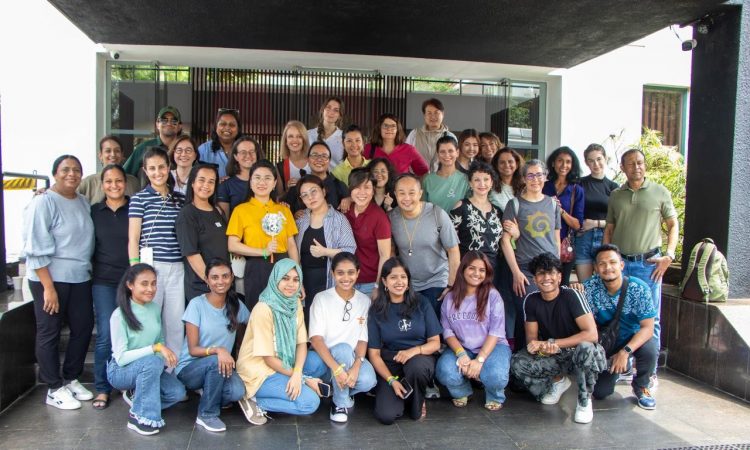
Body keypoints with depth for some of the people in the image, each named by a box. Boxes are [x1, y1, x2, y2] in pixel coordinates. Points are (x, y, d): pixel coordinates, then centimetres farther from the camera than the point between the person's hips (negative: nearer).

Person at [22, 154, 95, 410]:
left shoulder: (84, 202, 10)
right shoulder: (44, 202, -10)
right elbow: (36, 249, -14)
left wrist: (87, 268, 8)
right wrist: (49, 287, -16)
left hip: (80, 278, 6)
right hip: (51, 278, -6)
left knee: (83, 328, 10)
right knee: (50, 333, 5)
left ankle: (71, 379, 27)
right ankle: (54, 389, 16)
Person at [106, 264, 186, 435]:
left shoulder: (155, 308, -2)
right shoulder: (120, 315, -19)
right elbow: (121, 358, -23)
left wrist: (166, 354, -11)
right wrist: (155, 348, -31)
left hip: (147, 369, 6)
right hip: (121, 370, -5)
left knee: (178, 392, -18)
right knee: (152, 362, -36)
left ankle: (135, 395, 9)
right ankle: (139, 417, -18)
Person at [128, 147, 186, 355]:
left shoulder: (180, 199, 13)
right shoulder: (139, 199, 2)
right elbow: (133, 238, -1)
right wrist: (135, 270, -6)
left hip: (177, 267, 3)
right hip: (150, 266, -3)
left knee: (176, 323, 6)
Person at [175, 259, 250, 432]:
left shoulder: (236, 305, 0)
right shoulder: (197, 304, -13)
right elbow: (193, 349, -15)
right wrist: (217, 350, -33)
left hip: (219, 367, 3)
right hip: (189, 368, -3)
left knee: (238, 391, -28)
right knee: (215, 361, -35)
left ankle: (209, 394, 6)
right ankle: (207, 415, -13)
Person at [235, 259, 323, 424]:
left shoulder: (296, 304, 1)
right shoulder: (264, 309, -22)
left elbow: (302, 343, -1)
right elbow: (268, 358, -20)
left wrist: (297, 374, -21)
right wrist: (304, 378, -15)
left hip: (281, 368, 8)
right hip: (258, 372, -8)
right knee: (311, 402, -18)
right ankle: (255, 402, -5)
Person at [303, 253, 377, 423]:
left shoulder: (364, 301, 1)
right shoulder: (322, 298, -8)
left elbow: (363, 339, -2)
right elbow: (316, 339, -17)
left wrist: (356, 366, -21)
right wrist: (336, 368, -31)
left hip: (349, 358, 3)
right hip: (322, 359, -2)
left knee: (367, 381, -29)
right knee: (344, 348, -35)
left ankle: (339, 389, 5)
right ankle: (341, 403, -14)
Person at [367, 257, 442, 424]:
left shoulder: (422, 303, -1)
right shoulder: (376, 311, -2)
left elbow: (435, 342, -1)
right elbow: (374, 353, -3)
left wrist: (415, 350, -22)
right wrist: (391, 380, -17)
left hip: (420, 360, 1)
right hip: (389, 366, 0)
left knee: (416, 365, -37)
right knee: (386, 415, -24)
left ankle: (417, 403, -4)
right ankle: (403, 395, 12)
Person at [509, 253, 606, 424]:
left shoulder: (571, 295, -19)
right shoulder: (531, 300, -6)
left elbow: (592, 334, -25)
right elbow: (531, 337, -3)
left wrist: (554, 343, -28)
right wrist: (541, 347, -27)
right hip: (552, 357, 4)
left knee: (585, 349, -38)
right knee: (517, 362, -19)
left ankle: (584, 401, -10)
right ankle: (558, 381, 11)